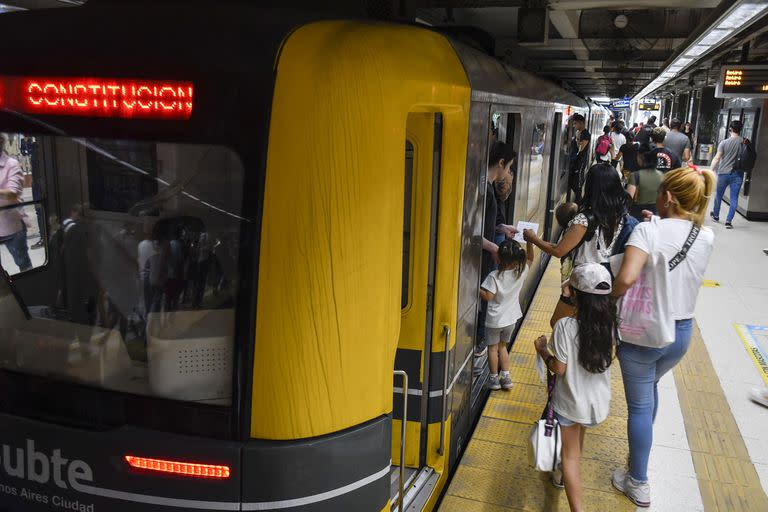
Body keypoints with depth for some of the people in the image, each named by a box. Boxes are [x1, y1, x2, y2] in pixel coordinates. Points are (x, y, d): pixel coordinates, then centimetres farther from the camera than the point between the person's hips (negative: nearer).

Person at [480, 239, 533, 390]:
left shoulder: (494, 277, -24)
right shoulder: (521, 272, -11)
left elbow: (488, 296, -23)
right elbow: (530, 259, 5)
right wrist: (530, 242, -4)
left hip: (494, 320, -4)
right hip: (511, 319, 4)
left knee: (492, 348, 14)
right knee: (502, 346, 23)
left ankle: (494, 378, 23)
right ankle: (506, 377, 23)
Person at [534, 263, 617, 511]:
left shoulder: (565, 326, -25)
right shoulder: (611, 324, -11)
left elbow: (559, 368, -18)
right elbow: (608, 358, 4)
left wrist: (542, 350, -1)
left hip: (571, 402, -5)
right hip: (598, 401, 5)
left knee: (570, 455, 9)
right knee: (578, 444, 30)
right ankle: (566, 476, 53)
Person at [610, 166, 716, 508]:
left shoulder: (649, 230, -20)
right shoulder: (706, 238, -4)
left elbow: (626, 278, -34)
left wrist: (608, 298, -13)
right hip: (682, 332, 6)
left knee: (639, 404, 9)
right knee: (650, 387, 31)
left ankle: (638, 484, 23)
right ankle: (639, 456, 51)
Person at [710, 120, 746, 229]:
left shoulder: (724, 142, -10)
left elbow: (716, 158, -11)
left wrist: (711, 170, -3)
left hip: (723, 173, -1)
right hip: (738, 174, 1)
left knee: (718, 195, 18)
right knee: (734, 198, 3)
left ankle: (716, 215, 33)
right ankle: (729, 221, 0)